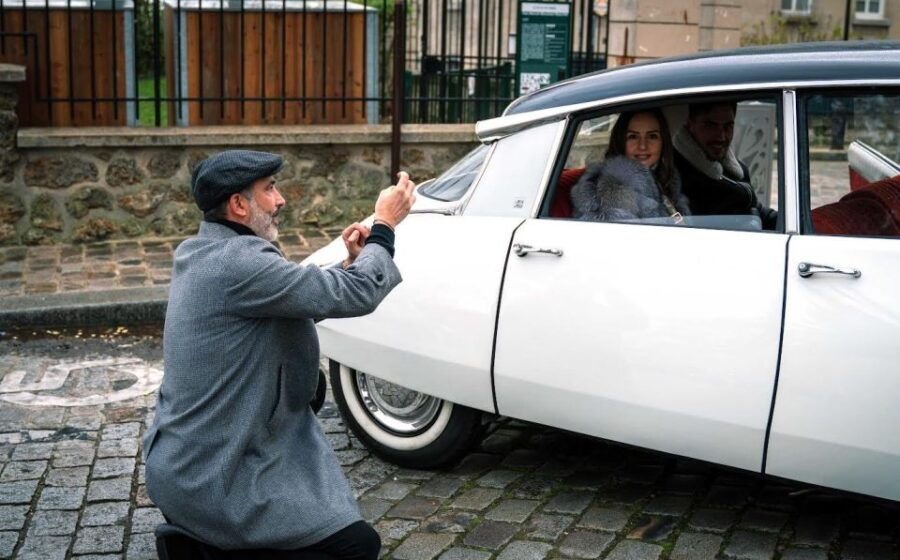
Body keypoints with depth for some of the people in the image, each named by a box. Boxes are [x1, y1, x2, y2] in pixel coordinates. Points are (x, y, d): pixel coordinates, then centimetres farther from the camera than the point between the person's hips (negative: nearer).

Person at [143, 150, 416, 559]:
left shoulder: (202, 254, 7)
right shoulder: (239, 262, -23)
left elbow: (306, 298, 16)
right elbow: (356, 296, -22)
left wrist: (351, 262, 4)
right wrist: (385, 225, -8)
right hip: (211, 483, -10)